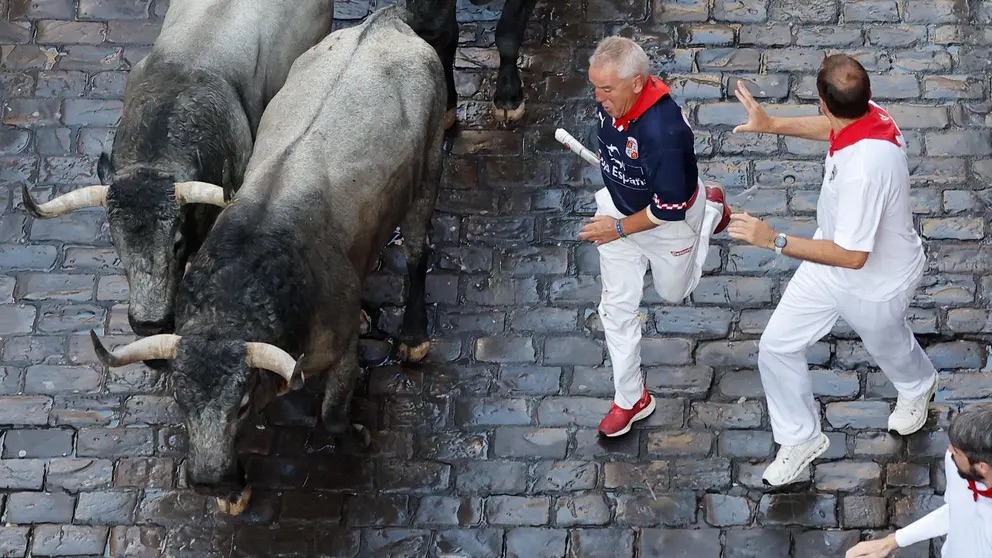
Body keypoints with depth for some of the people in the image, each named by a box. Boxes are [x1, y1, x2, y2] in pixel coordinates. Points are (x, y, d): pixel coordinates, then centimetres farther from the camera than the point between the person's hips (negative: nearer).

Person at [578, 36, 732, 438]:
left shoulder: (662, 130, -41)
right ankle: (631, 399, 21)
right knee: (617, 307, 6)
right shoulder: (609, 99, -19)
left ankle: (711, 210, 46)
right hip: (618, 206, 5)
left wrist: (620, 228, -22)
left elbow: (670, 208, -32)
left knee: (674, 293, 25)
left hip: (668, 222, -5)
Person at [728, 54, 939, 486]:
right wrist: (771, 124, 6)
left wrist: (774, 240, -38)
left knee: (887, 347, 27)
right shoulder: (868, 113, -21)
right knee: (777, 346, 10)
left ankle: (917, 388, 64)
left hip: (876, 283, -7)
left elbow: (852, 255, -40)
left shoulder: (864, 168, -46)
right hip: (831, 259, 7)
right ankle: (800, 438, 32)